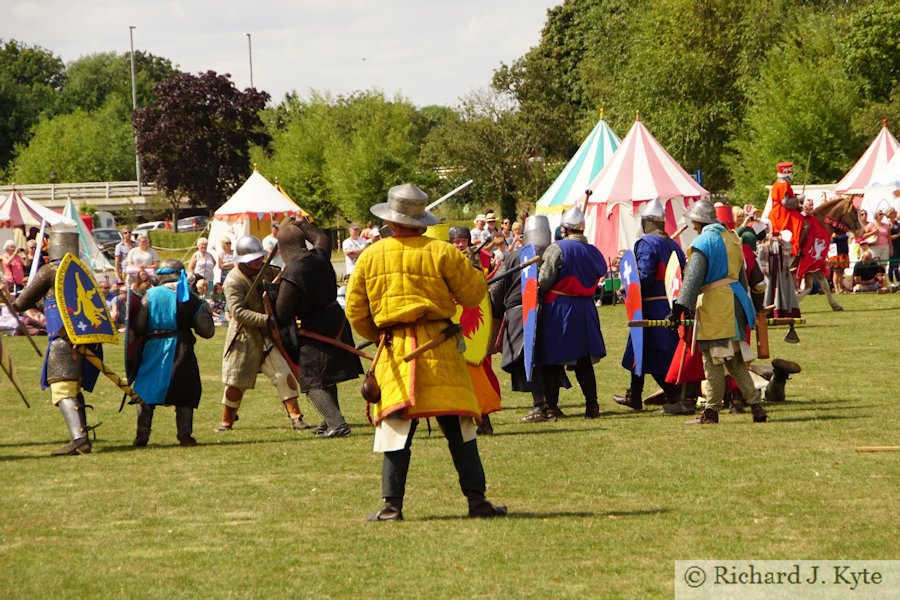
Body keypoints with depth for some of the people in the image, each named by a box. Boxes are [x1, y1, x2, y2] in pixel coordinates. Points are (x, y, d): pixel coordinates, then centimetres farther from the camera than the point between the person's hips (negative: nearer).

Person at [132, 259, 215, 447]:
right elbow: (207, 331, 0)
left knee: (145, 393, 11)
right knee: (184, 395, 8)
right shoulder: (190, 297, -1)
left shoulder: (151, 294, -1)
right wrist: (204, 310, 16)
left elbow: (138, 326, -5)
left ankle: (142, 435, 8)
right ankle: (185, 435, 3)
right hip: (181, 349, -1)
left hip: (153, 349, 1)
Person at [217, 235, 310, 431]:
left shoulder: (266, 271, 3)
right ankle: (226, 421, 21)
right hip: (244, 337, -4)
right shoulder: (233, 281, -17)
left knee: (284, 374, -7)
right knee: (236, 382, 4)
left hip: (267, 335, 4)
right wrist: (266, 319, -35)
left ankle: (296, 417, -6)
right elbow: (239, 312, -27)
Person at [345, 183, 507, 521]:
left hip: (393, 351, 2)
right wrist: (466, 268, 20)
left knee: (396, 431, 4)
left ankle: (392, 505, -1)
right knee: (459, 430, 4)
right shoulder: (441, 252, -4)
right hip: (439, 348, -1)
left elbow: (355, 311, 10)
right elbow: (474, 294, 0)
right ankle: (477, 500, 4)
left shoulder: (371, 257, 5)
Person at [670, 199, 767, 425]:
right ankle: (756, 406, 6)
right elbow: (741, 275, 21)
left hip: (713, 305, -8)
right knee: (735, 359, 12)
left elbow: (694, 277, -18)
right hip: (734, 302, 8)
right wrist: (743, 303, 27)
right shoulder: (732, 238, 15)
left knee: (713, 359, -2)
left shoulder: (703, 241, -10)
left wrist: (681, 306, -20)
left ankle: (711, 411, 2)